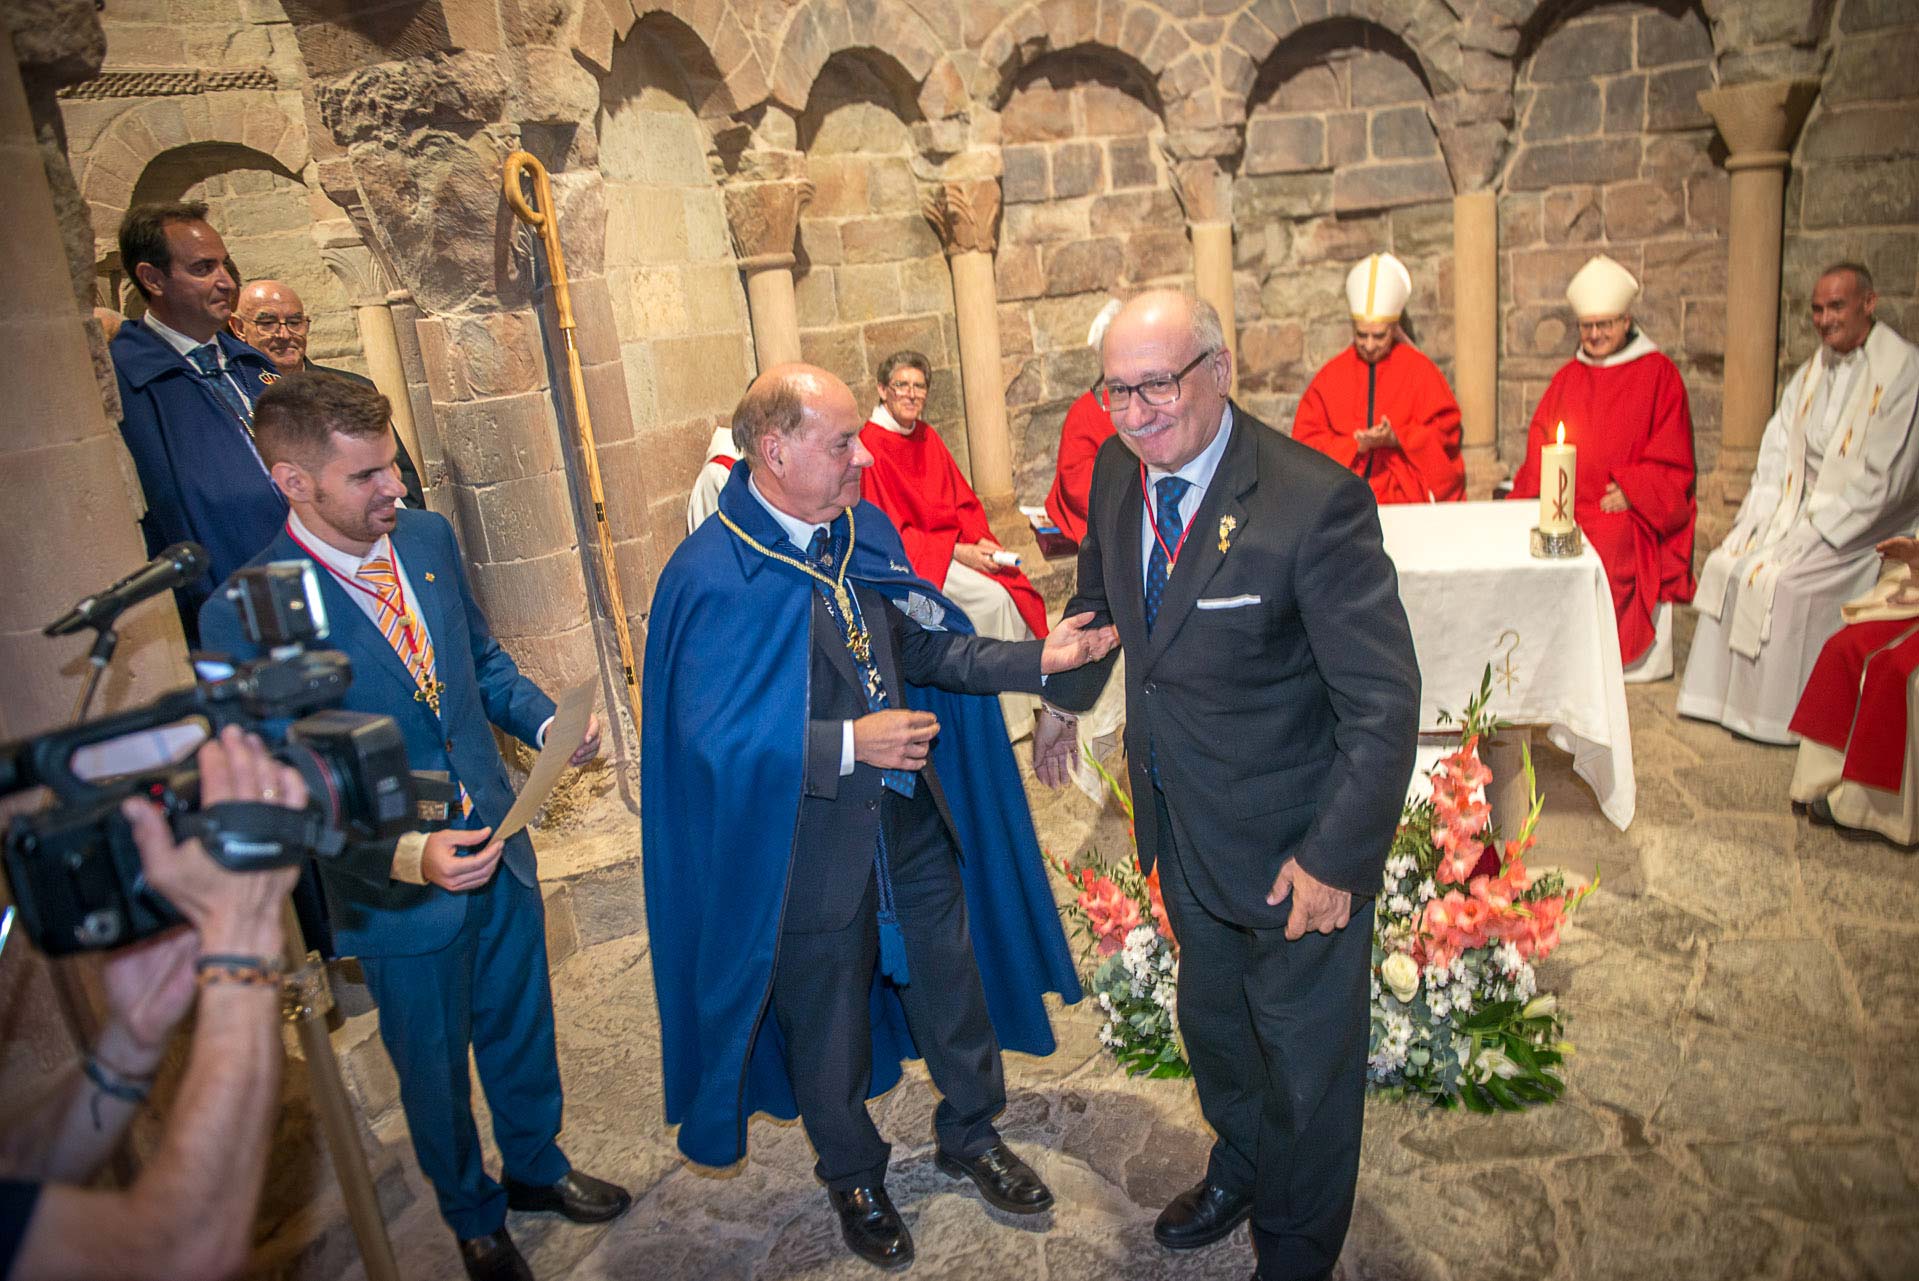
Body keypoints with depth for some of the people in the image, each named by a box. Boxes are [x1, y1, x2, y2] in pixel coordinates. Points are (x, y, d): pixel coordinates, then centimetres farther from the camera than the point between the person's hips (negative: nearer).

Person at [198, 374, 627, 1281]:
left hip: (500, 848, 5)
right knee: (434, 1070, 20)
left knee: (522, 1030, 25)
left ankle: (537, 1166, 54)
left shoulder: (427, 538, -6)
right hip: (400, 891, -4)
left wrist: (547, 721, -10)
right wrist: (406, 858, -34)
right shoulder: (244, 616, -22)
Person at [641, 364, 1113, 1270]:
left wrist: (1036, 658, -6)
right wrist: (850, 745, -27)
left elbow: (923, 646, 5)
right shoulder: (712, 575, -20)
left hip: (910, 816, 6)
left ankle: (971, 1133, 47)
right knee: (826, 1020, 16)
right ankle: (852, 1175, 44)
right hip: (809, 840, -5)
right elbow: (713, 734, -22)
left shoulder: (866, 530, -1)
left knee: (953, 977, 20)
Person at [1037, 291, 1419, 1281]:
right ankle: (1240, 1169, 58)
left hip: (1293, 845, -6)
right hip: (1181, 825, 6)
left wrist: (1337, 859, -22)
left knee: (1307, 1063, 16)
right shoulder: (1117, 470, -6)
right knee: (1211, 1023, 28)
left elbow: (1384, 703, -24)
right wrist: (1063, 699, 25)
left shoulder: (1316, 502, -28)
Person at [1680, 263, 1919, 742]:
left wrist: (1812, 533, -20)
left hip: (1867, 524, -7)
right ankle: (1726, 694, -3)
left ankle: (1780, 715, -9)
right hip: (1804, 507, 7)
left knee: (1779, 579, -24)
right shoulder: (1810, 374, 9)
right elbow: (1776, 453, 5)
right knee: (1727, 564, -11)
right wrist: (1758, 519, -9)